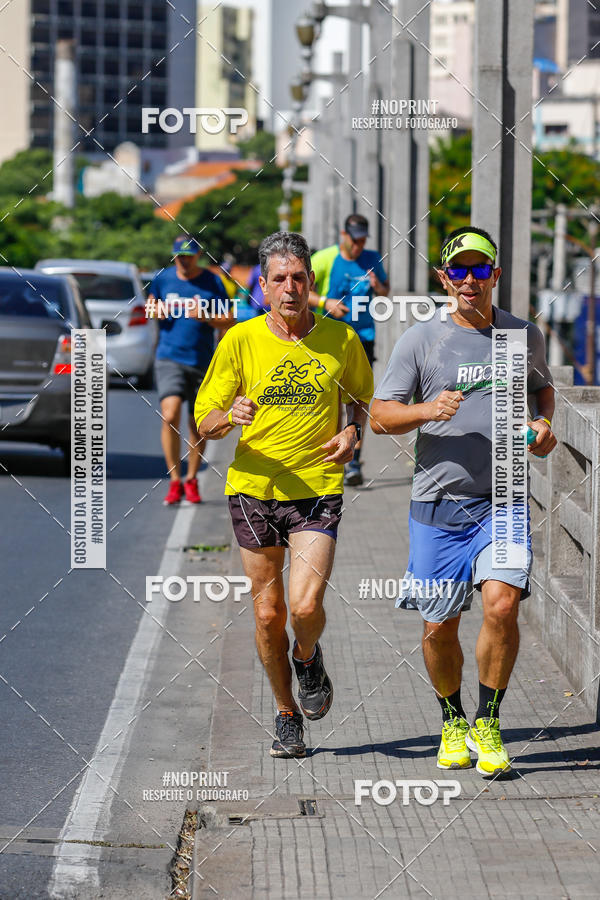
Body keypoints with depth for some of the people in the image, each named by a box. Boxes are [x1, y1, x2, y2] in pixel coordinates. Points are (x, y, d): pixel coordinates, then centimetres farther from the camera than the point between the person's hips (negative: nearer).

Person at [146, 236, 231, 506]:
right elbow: (150, 304, 20)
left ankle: (191, 480, 26)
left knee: (198, 424, 7)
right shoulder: (163, 278, 5)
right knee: (170, 416, -18)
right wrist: (154, 310, -4)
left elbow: (229, 320, 2)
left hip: (203, 362, 1)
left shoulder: (212, 282, 2)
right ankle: (175, 481, -10)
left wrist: (205, 317, -16)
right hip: (169, 358, 0)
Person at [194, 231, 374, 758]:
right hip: (253, 490, 1)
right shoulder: (241, 340, -1)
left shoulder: (342, 340, 1)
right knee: (268, 611, 6)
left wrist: (353, 432, -1)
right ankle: (287, 715, 25)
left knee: (306, 605, -16)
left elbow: (364, 399, 20)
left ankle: (308, 657, 20)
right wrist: (230, 415, -21)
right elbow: (204, 422, 1)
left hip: (319, 488, -1)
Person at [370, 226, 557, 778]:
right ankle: (453, 722, 30)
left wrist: (543, 423, 5)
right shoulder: (420, 340, -1)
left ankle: (488, 726, -1)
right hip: (438, 504, 0)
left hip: (504, 500, 1)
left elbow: (542, 385, 26)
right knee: (439, 627, 5)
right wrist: (427, 410, -19)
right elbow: (380, 416, 0)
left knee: (502, 604, -19)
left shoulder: (525, 335, 7)